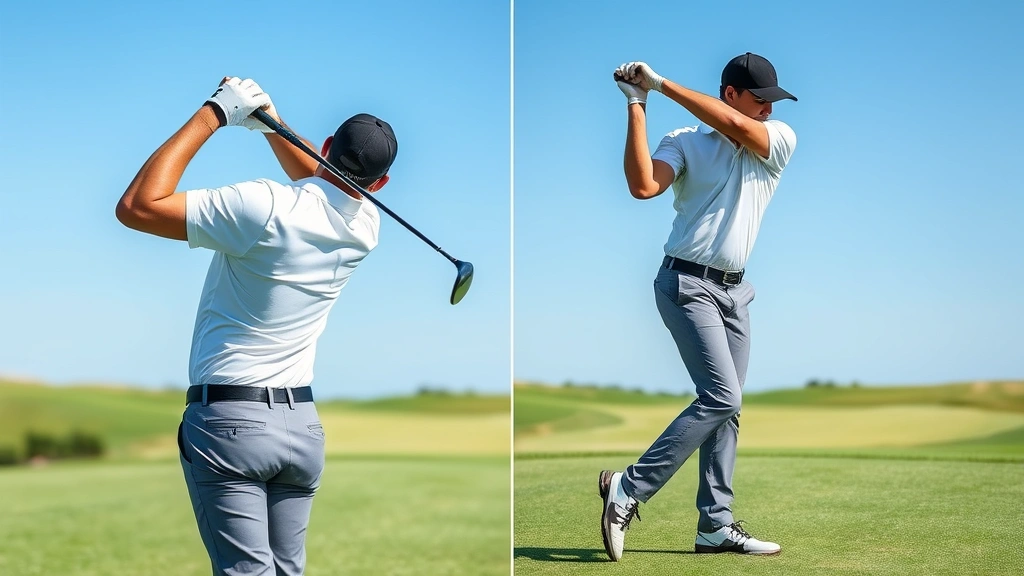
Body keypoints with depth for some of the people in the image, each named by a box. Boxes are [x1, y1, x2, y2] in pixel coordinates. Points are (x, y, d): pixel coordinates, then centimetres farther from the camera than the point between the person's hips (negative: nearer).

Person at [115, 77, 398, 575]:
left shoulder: (265, 208, -18)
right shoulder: (365, 226, 2)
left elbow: (136, 206, -17)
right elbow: (321, 185, 26)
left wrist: (213, 114, -12)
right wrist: (270, 122, 13)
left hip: (228, 420, -6)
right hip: (302, 423, 6)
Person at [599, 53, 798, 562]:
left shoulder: (781, 141, 6)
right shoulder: (685, 142, -1)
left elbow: (736, 127, -15)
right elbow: (643, 185, -20)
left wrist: (663, 84, -15)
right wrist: (637, 104, -18)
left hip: (734, 290, 6)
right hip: (687, 284, -5)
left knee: (726, 407, 6)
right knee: (721, 396, -17)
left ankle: (716, 525, 13)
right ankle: (628, 489, -12)